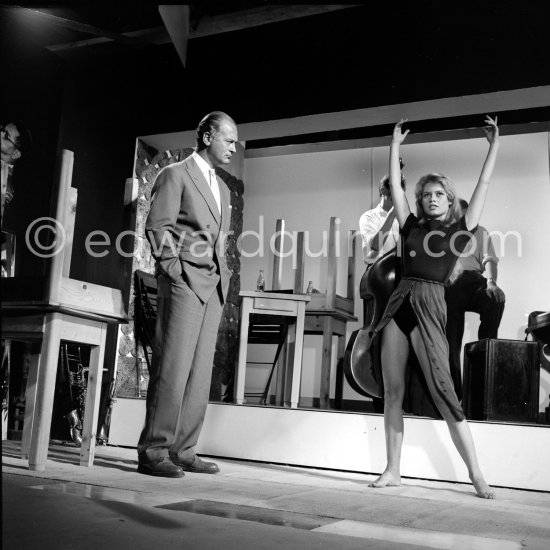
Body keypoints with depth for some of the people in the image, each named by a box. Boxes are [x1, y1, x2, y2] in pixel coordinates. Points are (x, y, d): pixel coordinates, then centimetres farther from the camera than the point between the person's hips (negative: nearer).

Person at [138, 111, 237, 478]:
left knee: (200, 372, 4)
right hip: (184, 281, -7)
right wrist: (174, 269, -12)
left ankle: (182, 451, 9)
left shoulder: (222, 188, 24)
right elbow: (157, 227, -7)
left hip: (214, 285, 8)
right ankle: (153, 451, -5)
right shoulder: (176, 174, 1)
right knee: (173, 368, -10)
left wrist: (223, 274, 13)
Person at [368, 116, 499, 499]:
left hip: (430, 307, -4)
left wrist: (494, 145, 8)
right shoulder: (412, 227, 15)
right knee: (393, 392, 4)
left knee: (443, 391, -8)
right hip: (399, 305, 4)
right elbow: (395, 185, 16)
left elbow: (483, 186, 7)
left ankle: (476, 475, -1)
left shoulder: (460, 229, 7)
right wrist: (396, 146, 20)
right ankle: (393, 470, 11)